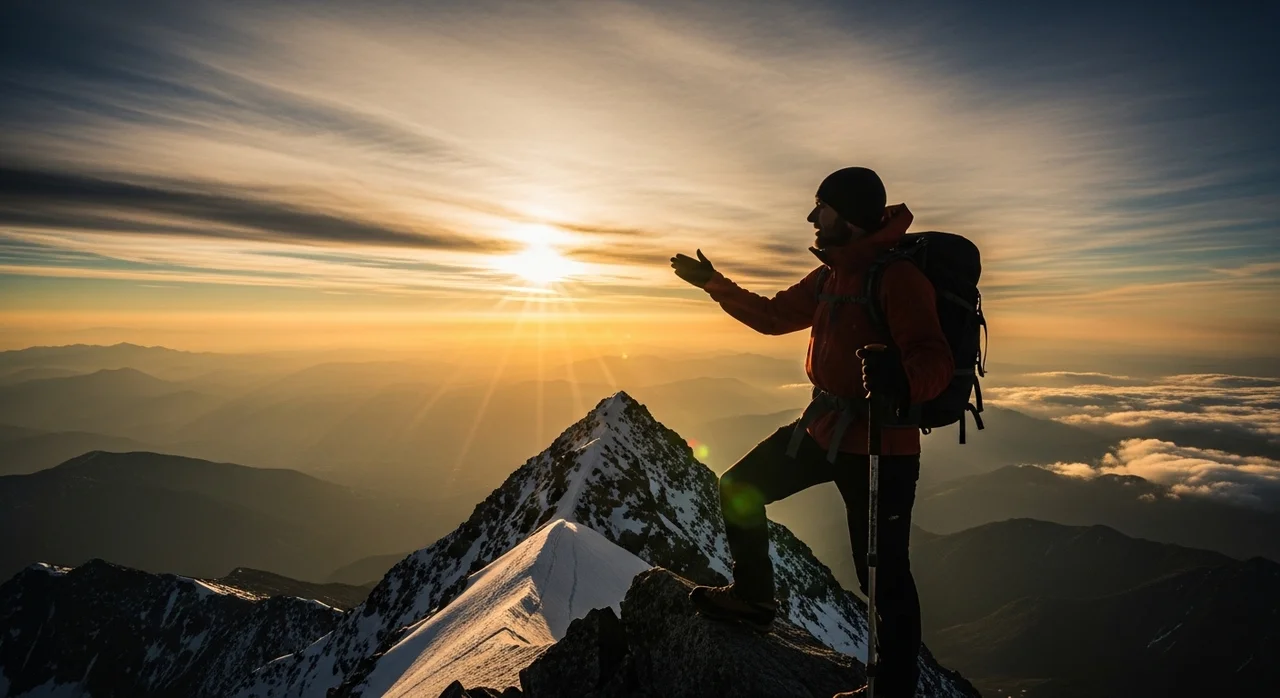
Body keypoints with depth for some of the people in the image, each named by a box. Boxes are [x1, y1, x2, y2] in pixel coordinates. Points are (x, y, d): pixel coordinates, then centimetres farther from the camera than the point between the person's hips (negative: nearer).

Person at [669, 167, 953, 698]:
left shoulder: (897, 277, -18)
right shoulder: (830, 275, 9)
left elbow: (936, 363, -27)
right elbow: (775, 316, 21)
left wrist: (900, 379, -49)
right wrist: (714, 284, 25)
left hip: (880, 445, -9)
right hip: (824, 428, 9)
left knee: (884, 577, 3)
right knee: (739, 489, 17)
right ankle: (754, 596, 37)